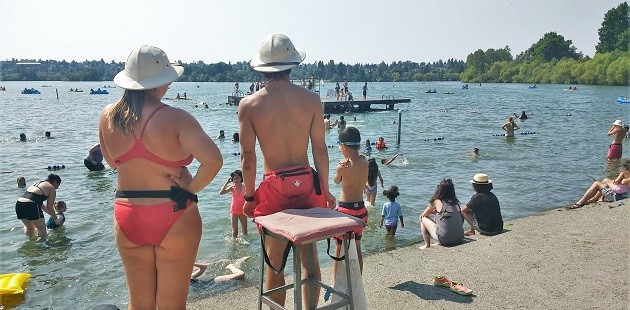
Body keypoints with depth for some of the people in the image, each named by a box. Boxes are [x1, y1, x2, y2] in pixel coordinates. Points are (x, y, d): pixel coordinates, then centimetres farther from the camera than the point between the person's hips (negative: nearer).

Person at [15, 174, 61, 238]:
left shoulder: (37, 184, 28)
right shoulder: (52, 189, 4)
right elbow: (49, 208, 3)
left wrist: (51, 214, 42)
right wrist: (56, 219, 18)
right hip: (31, 206, -8)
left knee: (29, 228, 28)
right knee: (42, 229, 10)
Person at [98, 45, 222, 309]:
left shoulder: (108, 117, -2)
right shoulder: (175, 118, -18)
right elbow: (213, 160, -28)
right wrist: (192, 188, -13)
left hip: (127, 217, 5)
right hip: (174, 219, -4)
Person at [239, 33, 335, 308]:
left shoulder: (249, 105, -6)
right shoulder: (311, 99, -3)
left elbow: (248, 157, -5)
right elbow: (320, 150, 0)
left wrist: (249, 197, 5)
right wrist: (325, 190, 10)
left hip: (273, 188, -2)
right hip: (306, 183, 2)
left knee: (274, 262, 12)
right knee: (309, 257, 16)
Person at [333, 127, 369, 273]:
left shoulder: (343, 166, -17)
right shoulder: (365, 162, -1)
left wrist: (340, 167, -7)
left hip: (346, 210, -6)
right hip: (361, 209, 6)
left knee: (340, 250, 6)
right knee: (356, 249, 17)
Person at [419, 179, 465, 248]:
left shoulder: (437, 202, -5)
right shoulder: (455, 202, 8)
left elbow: (424, 214, 11)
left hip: (445, 239, -6)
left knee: (423, 218, 13)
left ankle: (427, 245, 19)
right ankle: (439, 243, 34)